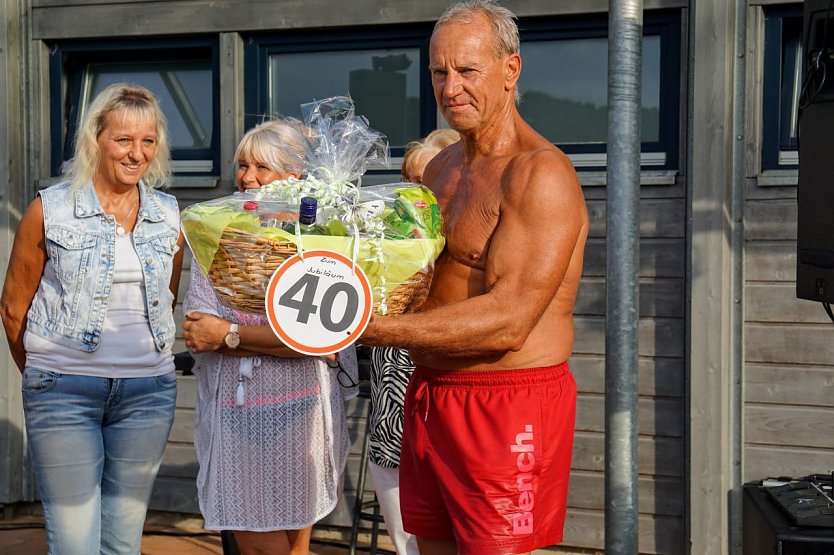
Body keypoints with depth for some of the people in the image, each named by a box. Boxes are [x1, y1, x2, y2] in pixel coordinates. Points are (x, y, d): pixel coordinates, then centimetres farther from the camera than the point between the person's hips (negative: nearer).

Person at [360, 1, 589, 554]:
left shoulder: (541, 174, -15)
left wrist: (377, 329, -28)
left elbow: (509, 321, -24)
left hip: (508, 407, -8)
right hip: (430, 397, 8)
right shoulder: (441, 168, 13)